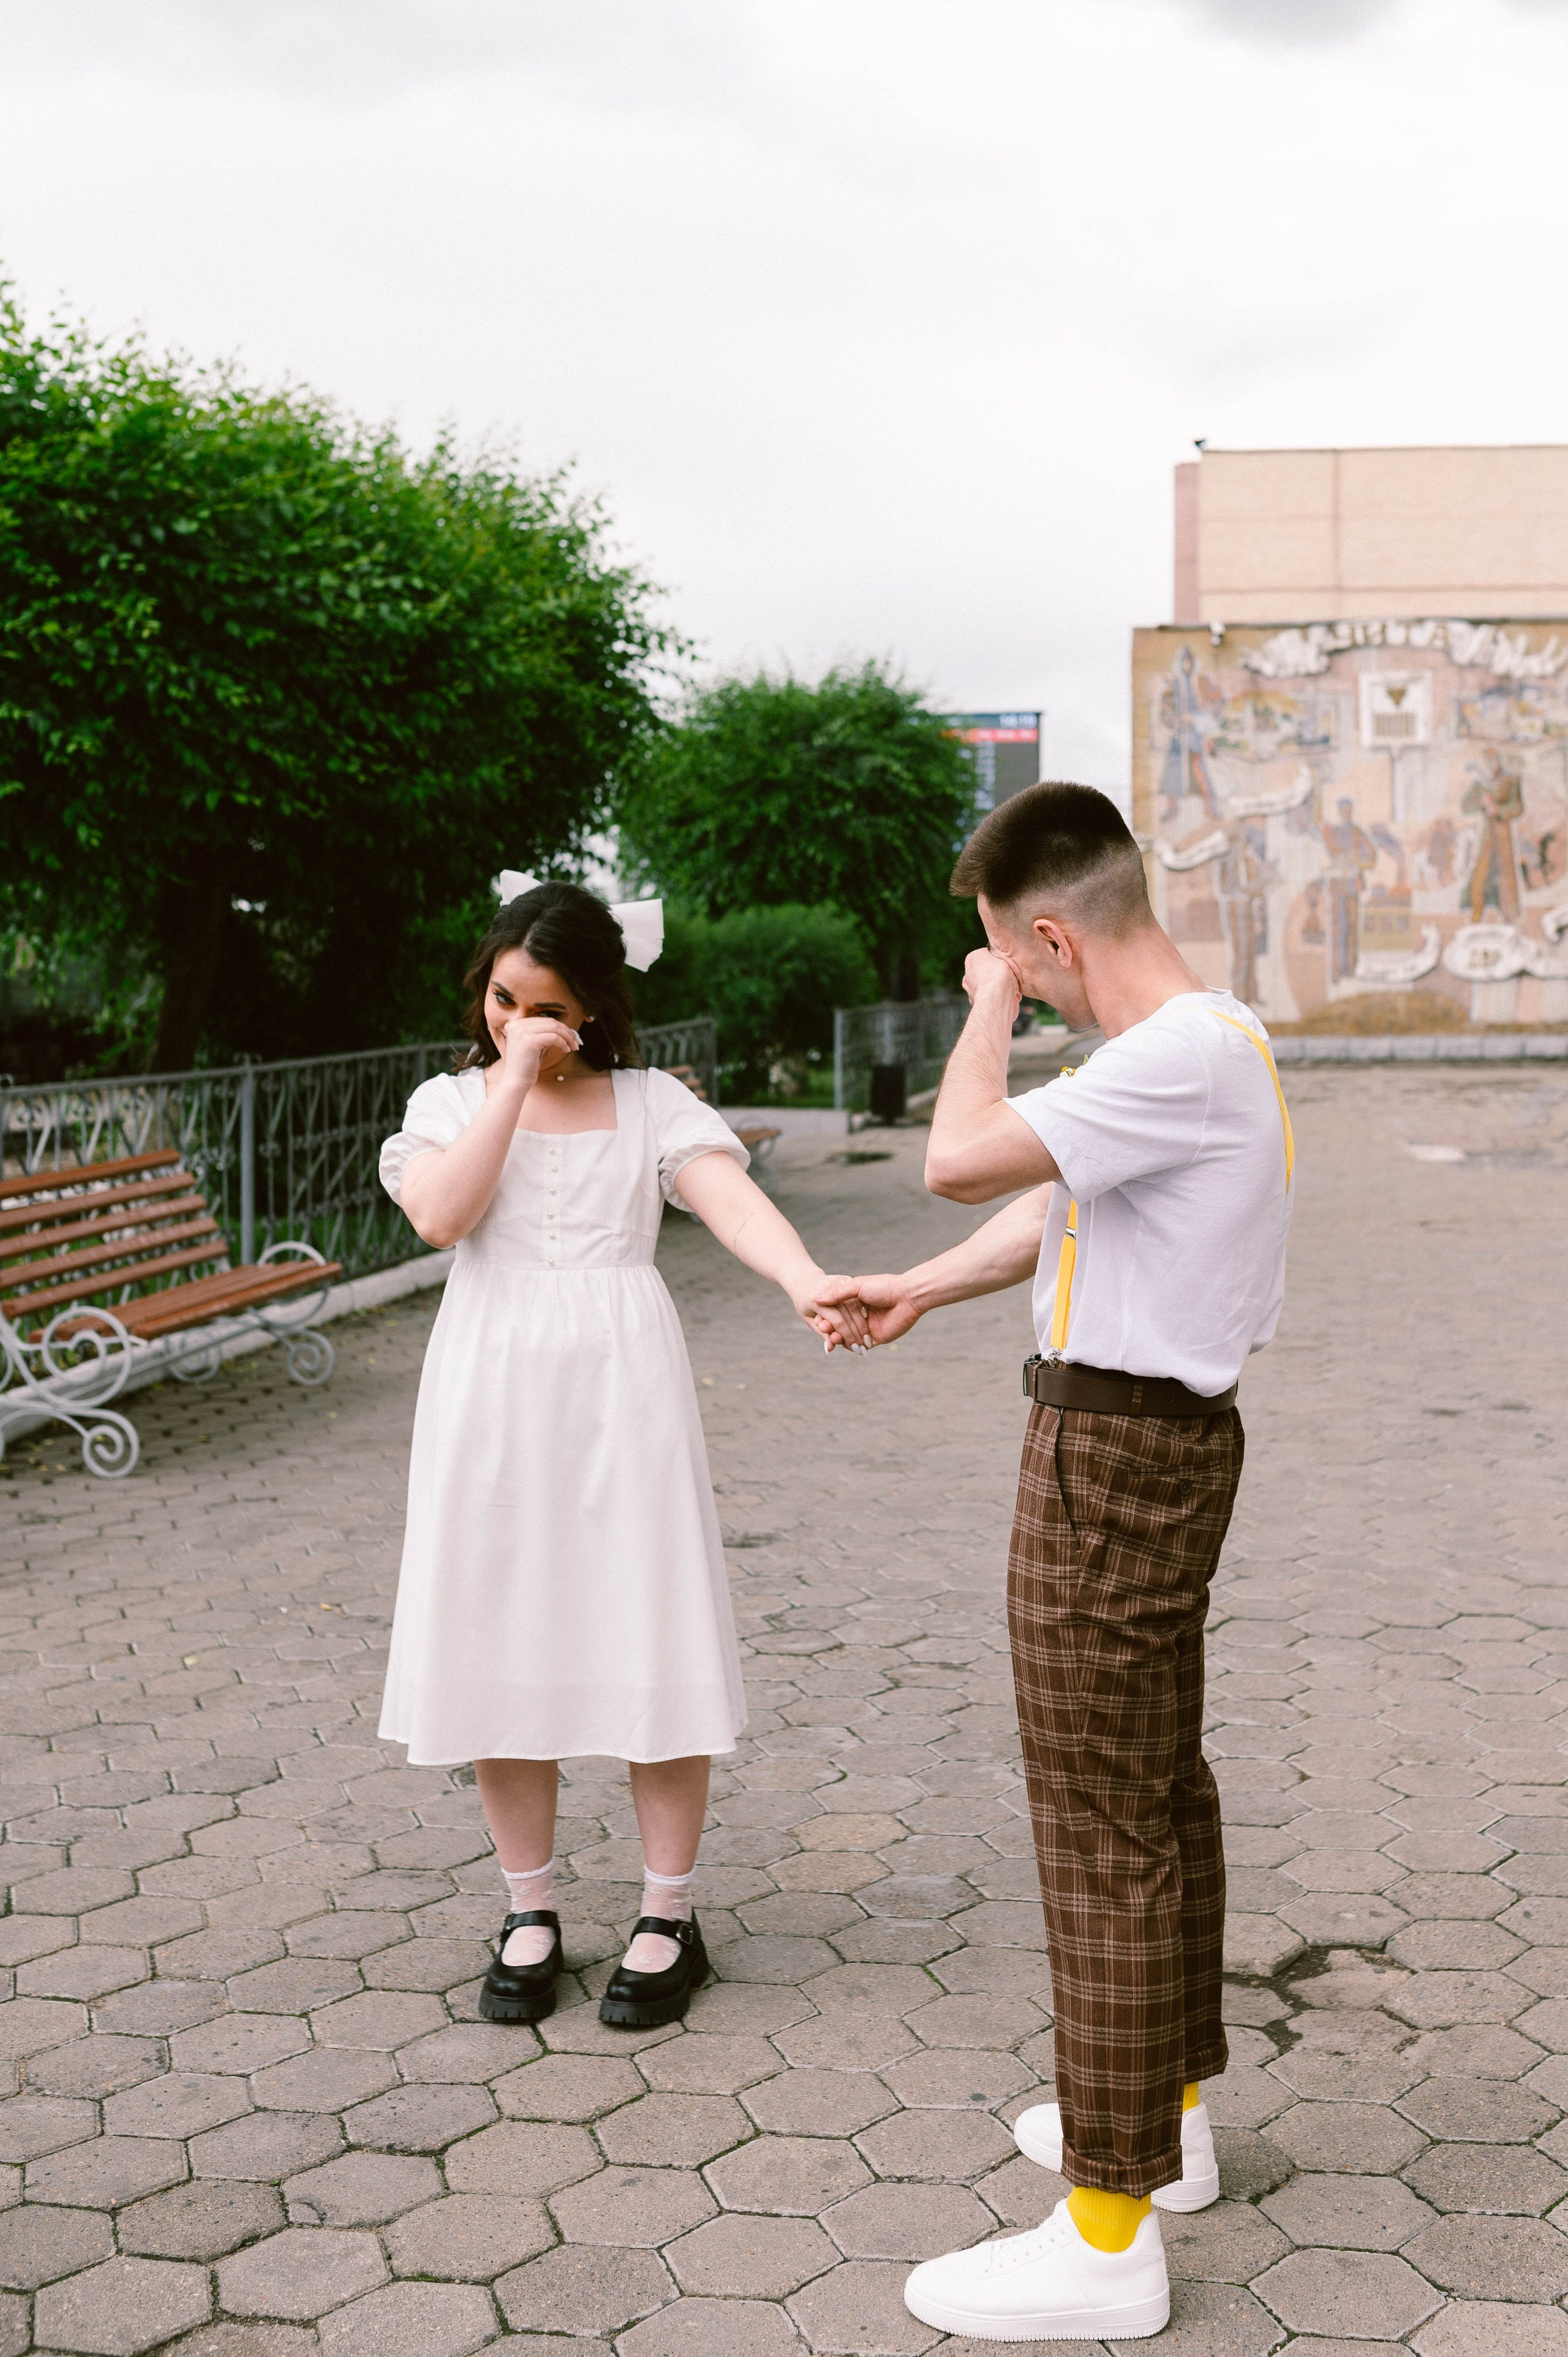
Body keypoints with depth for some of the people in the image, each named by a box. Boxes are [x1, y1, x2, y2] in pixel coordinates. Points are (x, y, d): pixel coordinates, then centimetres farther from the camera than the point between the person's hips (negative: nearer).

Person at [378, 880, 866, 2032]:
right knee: (504, 1648, 6)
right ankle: (532, 1914, 23)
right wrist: (513, 1082, -10)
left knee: (652, 1641, 1)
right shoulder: (450, 1102, 9)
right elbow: (441, 1213, -12)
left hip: (620, 1386, -1)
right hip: (494, 1390, 2)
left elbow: (731, 1197, -15)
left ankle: (670, 1917, 15)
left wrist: (811, 1282, -34)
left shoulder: (651, 1103, 3)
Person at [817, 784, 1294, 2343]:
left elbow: (961, 1160, -27)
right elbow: (1055, 1212, 20)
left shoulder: (1184, 1057, -24)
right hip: (1158, 1439, 11)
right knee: (1161, 1789, 20)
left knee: (1101, 1825, -4)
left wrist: (989, 1010, -11)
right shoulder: (1204, 1040, 10)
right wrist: (921, 1290, 24)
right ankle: (1169, 2113, 37)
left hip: (1113, 1455, -11)